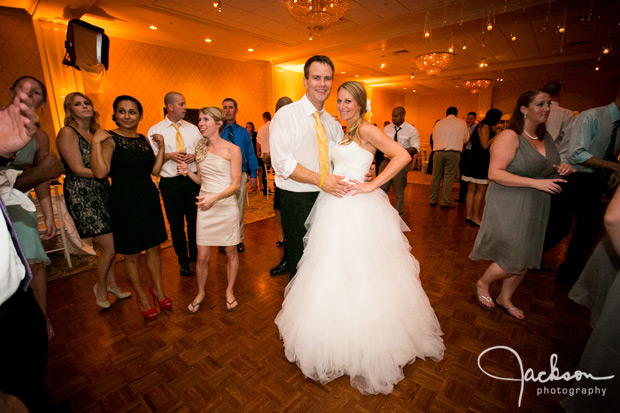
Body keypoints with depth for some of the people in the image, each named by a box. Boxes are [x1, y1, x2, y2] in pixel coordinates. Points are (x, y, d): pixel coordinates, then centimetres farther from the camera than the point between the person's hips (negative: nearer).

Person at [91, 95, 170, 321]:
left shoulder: (144, 139, 10)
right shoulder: (109, 138, -7)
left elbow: (155, 170, 7)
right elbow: (100, 172, -18)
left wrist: (162, 147, 0)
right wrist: (96, 142, -21)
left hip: (149, 198, 5)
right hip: (125, 201, -5)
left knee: (154, 247, 13)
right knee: (132, 254, 7)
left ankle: (157, 289, 31)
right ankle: (142, 297, 26)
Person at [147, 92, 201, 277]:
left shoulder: (192, 128, 10)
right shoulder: (155, 130, 2)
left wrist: (195, 156, -9)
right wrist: (169, 155, -16)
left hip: (193, 180, 2)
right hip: (171, 183, -2)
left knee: (195, 221, 10)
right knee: (176, 224, 8)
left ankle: (196, 255, 32)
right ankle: (183, 260, 26)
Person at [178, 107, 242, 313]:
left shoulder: (232, 150, -5)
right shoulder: (200, 149, 9)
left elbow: (236, 184, -10)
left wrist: (214, 197, -23)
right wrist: (188, 172, -1)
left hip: (226, 206, -3)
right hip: (205, 208, 4)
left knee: (231, 252, 9)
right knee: (202, 256, 7)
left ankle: (229, 291, 30)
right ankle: (200, 293, 30)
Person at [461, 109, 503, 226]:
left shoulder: (481, 126, 21)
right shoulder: (485, 127, -9)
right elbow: (485, 145, -17)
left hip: (476, 161, 10)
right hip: (480, 162, -10)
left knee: (472, 190, 8)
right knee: (481, 190, -7)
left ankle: (468, 215, 11)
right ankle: (475, 217, -3)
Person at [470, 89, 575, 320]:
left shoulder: (545, 137, 11)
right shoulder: (510, 137, -14)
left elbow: (544, 170, 24)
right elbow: (494, 173, -24)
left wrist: (561, 169, 1)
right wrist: (536, 183, -26)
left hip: (535, 209, 8)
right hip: (509, 208, -8)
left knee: (526, 258, 14)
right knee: (515, 260, -6)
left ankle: (505, 298, 34)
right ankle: (482, 284, 23)